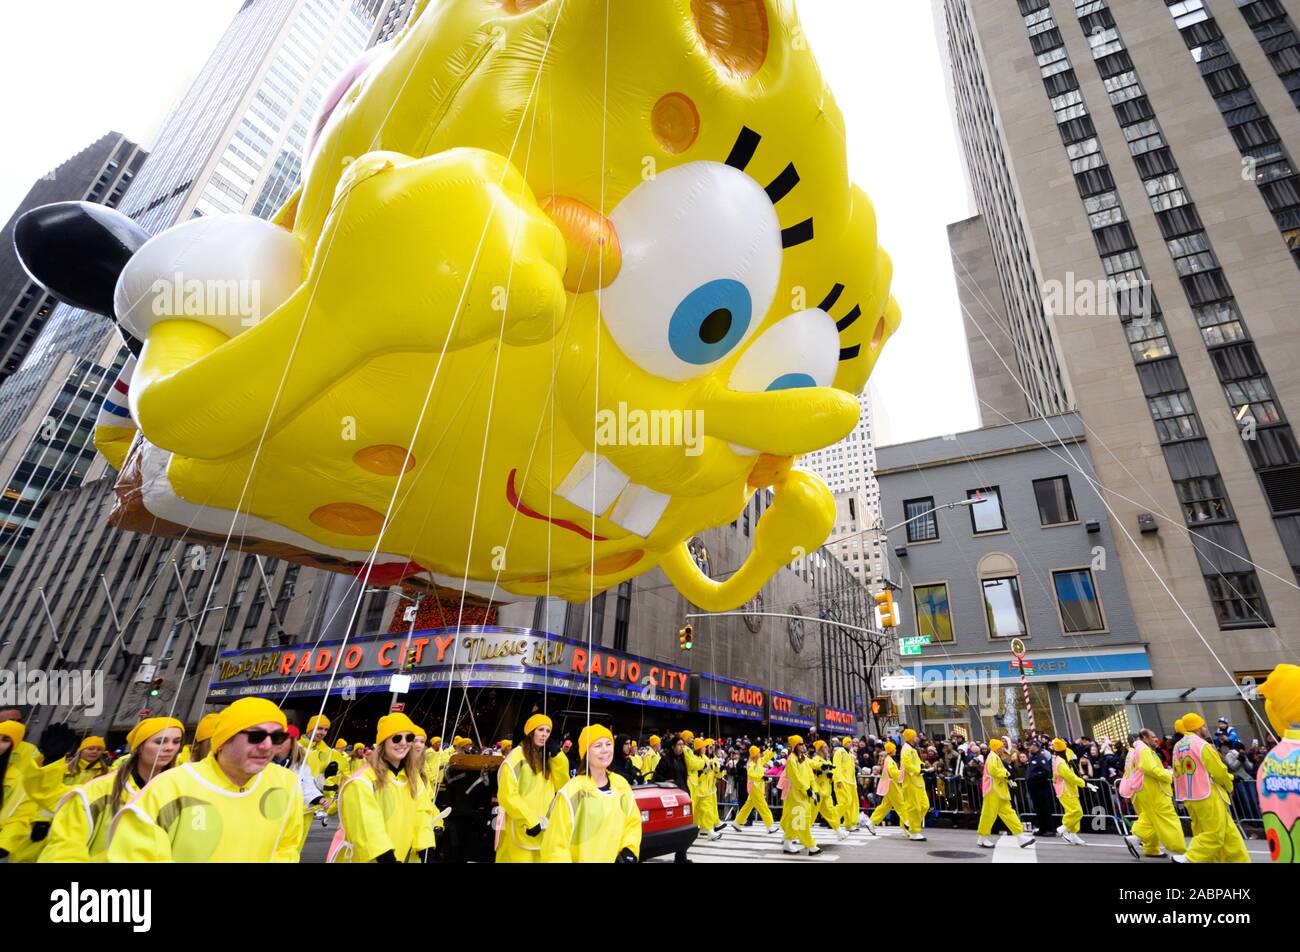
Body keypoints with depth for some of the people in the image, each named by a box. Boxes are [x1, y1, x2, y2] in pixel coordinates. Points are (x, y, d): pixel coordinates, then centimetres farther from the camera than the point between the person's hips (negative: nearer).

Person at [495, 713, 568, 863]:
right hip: (520, 829, -6)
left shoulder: (548, 757, 12)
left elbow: (562, 785, 4)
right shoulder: (517, 756, -11)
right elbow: (507, 795, -15)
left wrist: (557, 755, -5)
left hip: (542, 829, 6)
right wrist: (530, 821, -16)